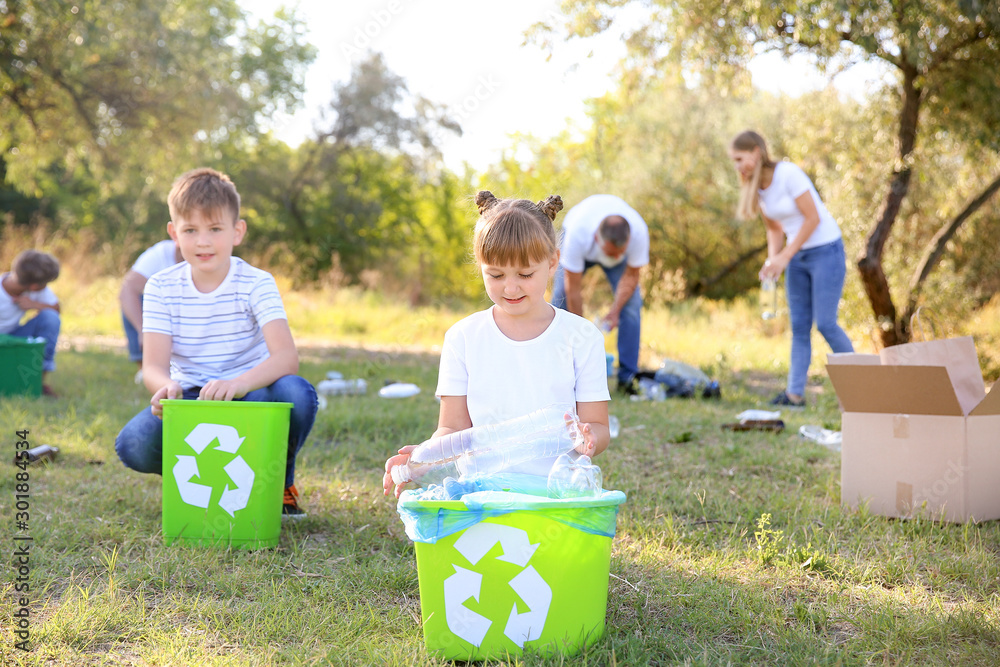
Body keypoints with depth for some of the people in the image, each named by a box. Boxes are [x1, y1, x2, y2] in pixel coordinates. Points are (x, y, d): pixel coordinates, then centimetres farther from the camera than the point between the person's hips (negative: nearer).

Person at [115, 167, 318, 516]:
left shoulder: (257, 284, -10)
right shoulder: (162, 288, -3)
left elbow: (286, 357, -25)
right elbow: (153, 365, -13)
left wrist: (238, 384, -45)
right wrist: (166, 387, -38)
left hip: (250, 398, -1)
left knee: (297, 393, -33)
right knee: (133, 444, -27)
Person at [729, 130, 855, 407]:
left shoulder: (788, 174, -20)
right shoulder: (754, 186, 3)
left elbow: (813, 219, -19)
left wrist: (785, 256, -18)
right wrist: (772, 260, -6)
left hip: (825, 250, -7)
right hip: (798, 256, 7)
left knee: (825, 323, -8)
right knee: (799, 326, 3)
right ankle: (795, 393, 1)